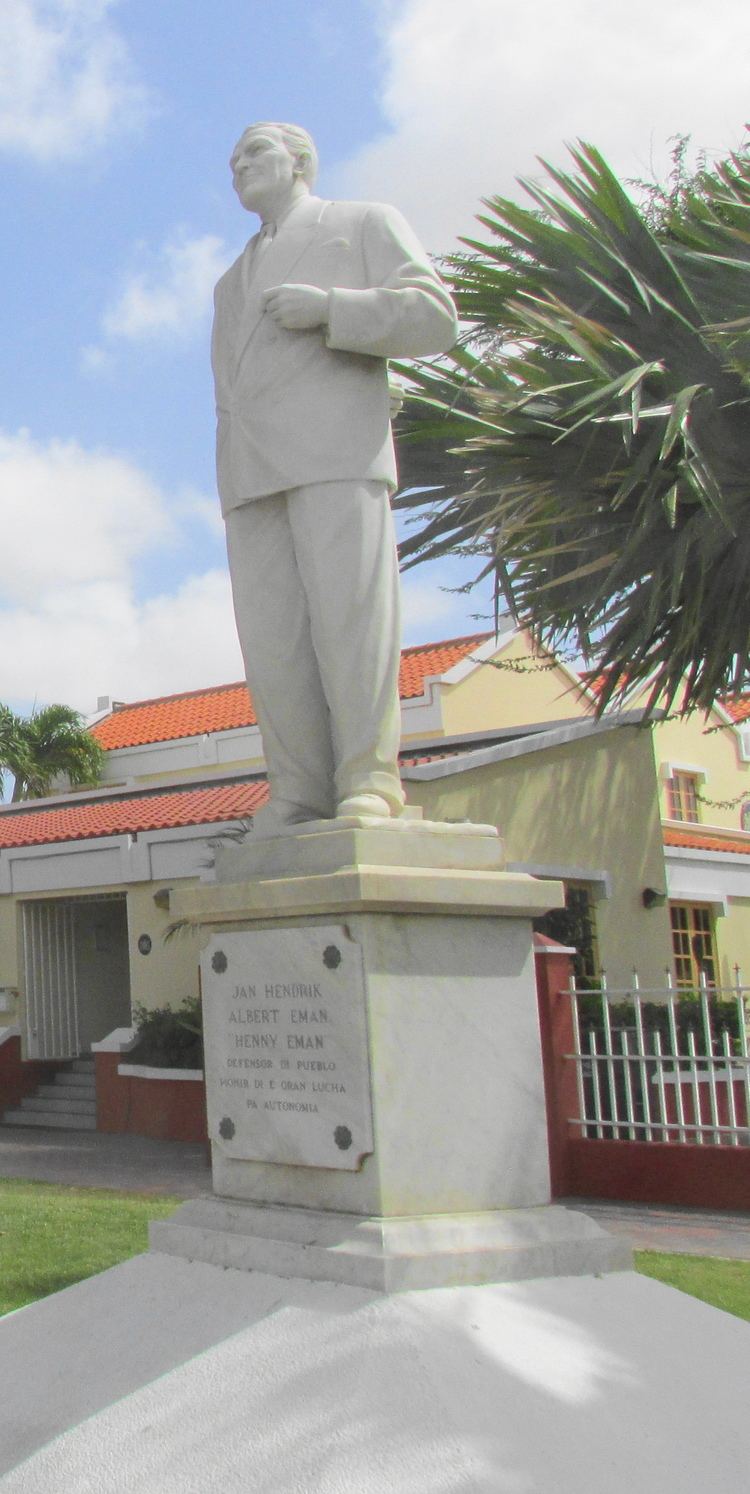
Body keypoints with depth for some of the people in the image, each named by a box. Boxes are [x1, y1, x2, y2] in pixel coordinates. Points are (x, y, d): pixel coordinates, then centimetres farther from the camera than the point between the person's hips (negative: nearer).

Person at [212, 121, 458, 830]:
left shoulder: (366, 223, 17)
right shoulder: (233, 282, 35)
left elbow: (433, 318, 1)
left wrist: (326, 307, -10)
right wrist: (231, 490, 17)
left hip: (336, 450, -5)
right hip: (251, 476, 5)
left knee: (349, 612, -18)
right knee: (271, 635, -9)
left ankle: (369, 788, -18)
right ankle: (300, 803, -13)